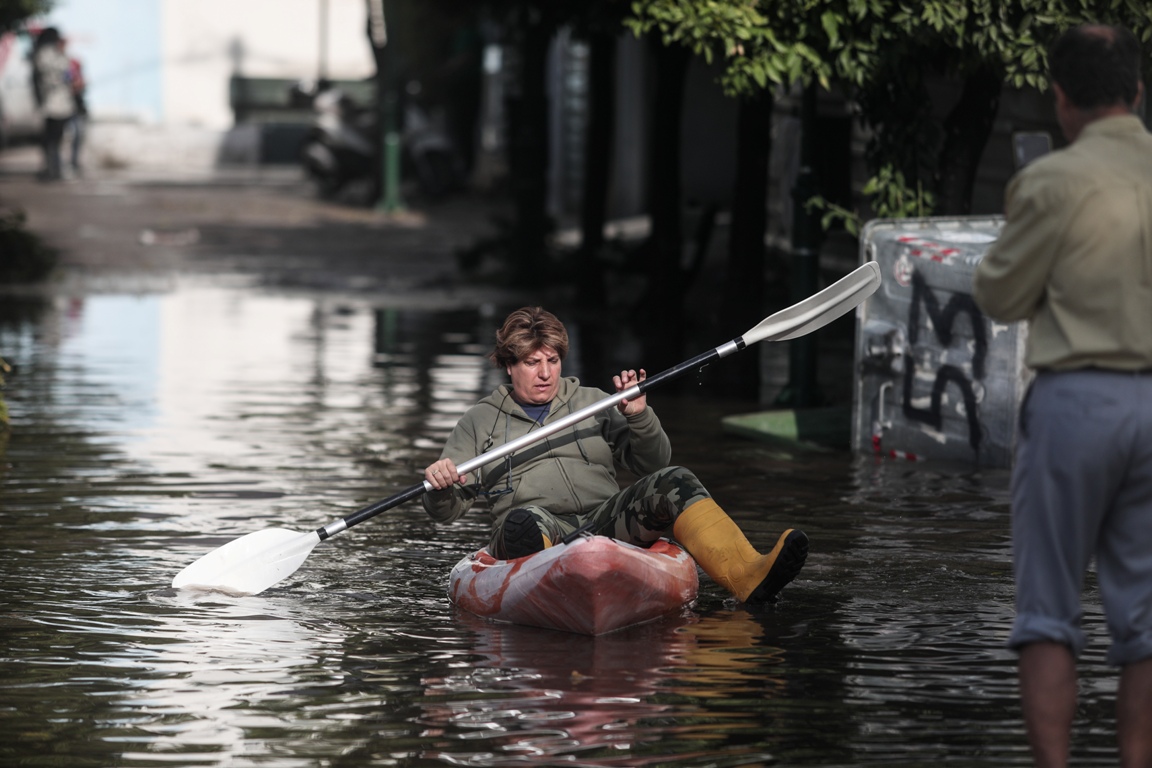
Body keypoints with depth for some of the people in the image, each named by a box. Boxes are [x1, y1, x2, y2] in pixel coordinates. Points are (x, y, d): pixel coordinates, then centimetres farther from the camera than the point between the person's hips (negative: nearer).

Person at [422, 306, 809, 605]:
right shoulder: (480, 422, 18)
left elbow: (653, 465, 16)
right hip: (538, 536, -2)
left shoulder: (593, 403, 23)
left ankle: (749, 575, -47)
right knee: (525, 520, -39)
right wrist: (440, 485, -11)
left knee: (673, 484, -25)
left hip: (606, 523, 2)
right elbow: (445, 511, 12)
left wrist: (639, 416, -2)